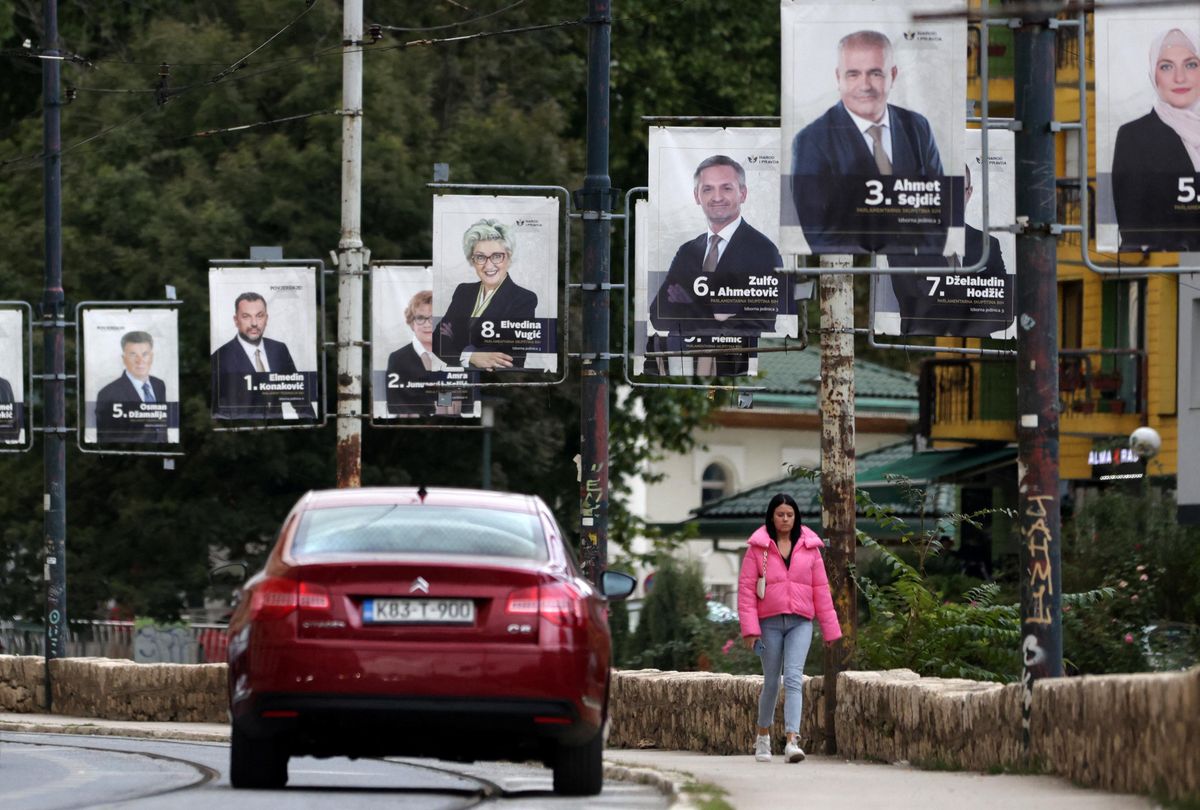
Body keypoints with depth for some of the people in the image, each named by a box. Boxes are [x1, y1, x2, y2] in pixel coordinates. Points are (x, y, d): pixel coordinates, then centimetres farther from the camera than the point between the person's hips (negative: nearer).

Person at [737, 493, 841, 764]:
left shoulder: (809, 548, 8)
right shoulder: (758, 547, 3)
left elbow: (821, 589, 10)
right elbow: (746, 587, -1)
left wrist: (830, 629, 10)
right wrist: (749, 627, -9)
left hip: (800, 622, 0)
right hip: (769, 622, 0)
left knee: (793, 678, -14)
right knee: (771, 682, 7)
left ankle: (792, 741, -23)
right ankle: (763, 736, 29)